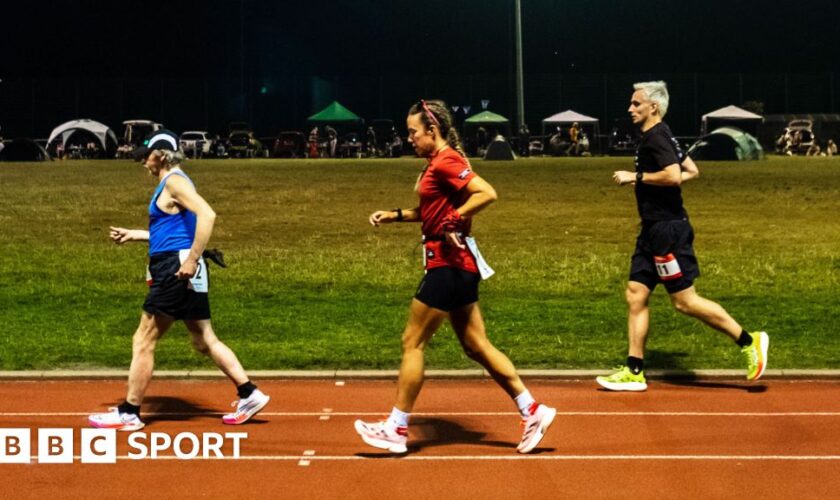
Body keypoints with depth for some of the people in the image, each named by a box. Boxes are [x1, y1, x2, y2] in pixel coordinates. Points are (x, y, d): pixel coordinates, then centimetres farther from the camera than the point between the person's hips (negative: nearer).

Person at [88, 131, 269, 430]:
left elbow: (207, 215, -26)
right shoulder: (169, 184, 19)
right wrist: (133, 235, 33)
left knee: (143, 342, -1)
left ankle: (129, 414, 7)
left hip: (175, 270, -10)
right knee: (205, 341, 11)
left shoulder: (174, 181, -11)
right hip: (179, 271, 10)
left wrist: (192, 260, -27)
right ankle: (249, 395, 11)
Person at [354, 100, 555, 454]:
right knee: (476, 346, 11)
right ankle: (532, 412, 14)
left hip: (450, 265, -10)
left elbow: (487, 193, -25)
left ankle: (396, 430, 9)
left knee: (412, 342, -1)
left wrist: (453, 222, -24)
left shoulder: (446, 161, -15)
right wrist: (394, 215, 17)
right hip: (454, 265, 10)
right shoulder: (437, 163, 14)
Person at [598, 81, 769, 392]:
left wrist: (635, 177, -17)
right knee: (635, 294, 7)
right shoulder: (660, 136, 17)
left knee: (684, 301, -6)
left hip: (668, 229, -11)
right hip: (654, 229, 11)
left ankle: (749, 342, 4)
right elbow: (692, 171, 23)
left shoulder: (655, 137, -14)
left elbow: (674, 176, -27)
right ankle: (634, 372, 10)